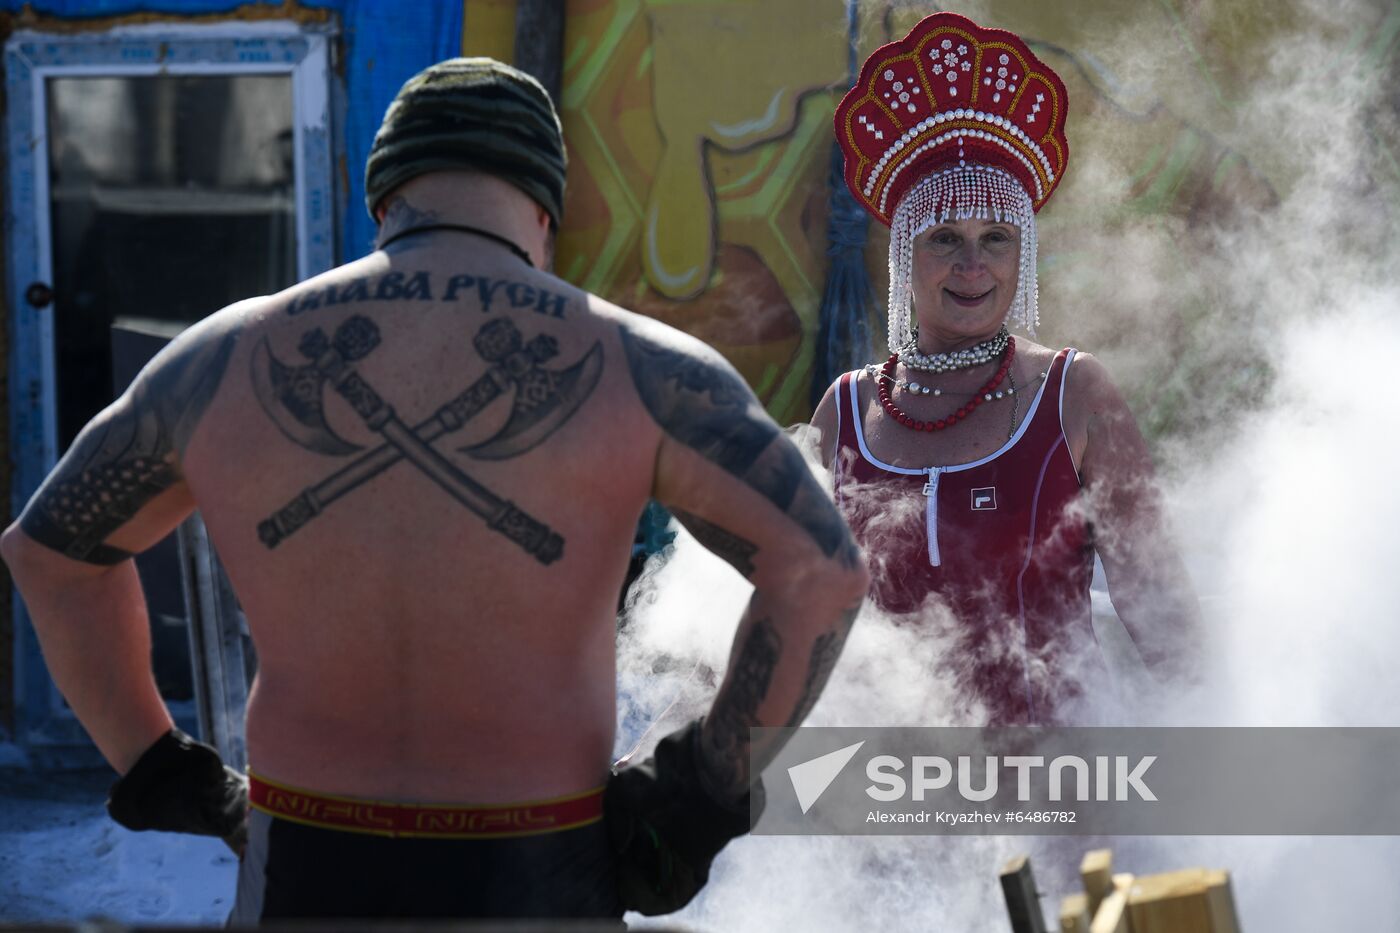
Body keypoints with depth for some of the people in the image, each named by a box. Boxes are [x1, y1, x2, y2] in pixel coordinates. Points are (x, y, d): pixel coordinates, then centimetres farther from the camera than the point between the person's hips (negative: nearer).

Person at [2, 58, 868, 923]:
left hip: (312, 885, 2)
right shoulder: (633, 366, -7)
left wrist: (154, 777, 18)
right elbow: (822, 567, -17)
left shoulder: (225, 358, 2)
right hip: (530, 898, -2)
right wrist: (707, 798, -6)